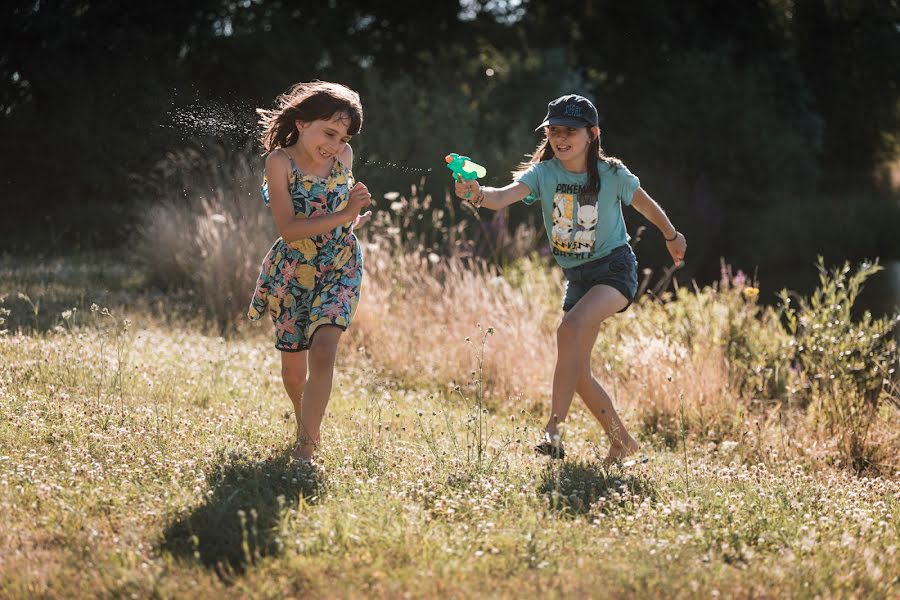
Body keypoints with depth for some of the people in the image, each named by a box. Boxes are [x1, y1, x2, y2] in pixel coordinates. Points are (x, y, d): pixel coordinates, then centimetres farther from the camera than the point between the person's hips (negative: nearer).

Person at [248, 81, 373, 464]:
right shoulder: (280, 161, -16)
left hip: (339, 270, 1)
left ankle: (305, 450, -17)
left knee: (322, 353, -20)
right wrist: (342, 217, -32)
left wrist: (352, 221, -2)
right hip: (293, 273, -1)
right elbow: (288, 229, -25)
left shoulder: (343, 157, -4)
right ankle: (304, 427, 40)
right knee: (293, 367, 10)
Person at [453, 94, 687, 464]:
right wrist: (478, 195, -49)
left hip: (616, 269, -5)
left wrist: (672, 237, 23)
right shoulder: (543, 174, -8)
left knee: (570, 329, -31)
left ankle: (554, 429, -34)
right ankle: (622, 441, 25)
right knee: (577, 372, 5)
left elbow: (646, 205, 8)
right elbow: (504, 196, -27)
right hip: (577, 276, 5)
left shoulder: (612, 175, -12)